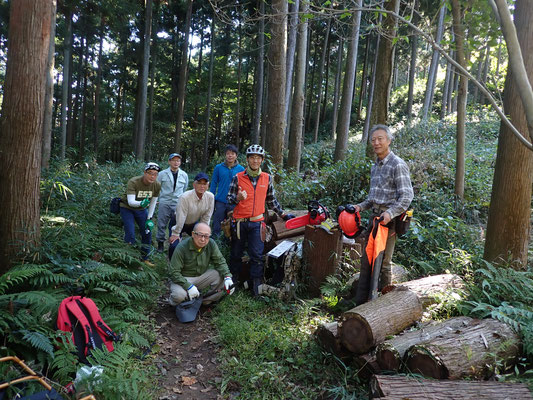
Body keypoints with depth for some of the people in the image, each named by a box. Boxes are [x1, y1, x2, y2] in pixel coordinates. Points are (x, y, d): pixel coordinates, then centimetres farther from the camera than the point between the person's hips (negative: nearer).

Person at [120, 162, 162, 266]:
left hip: (141, 210, 5)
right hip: (127, 208, -4)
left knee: (147, 233, 3)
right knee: (130, 234, -14)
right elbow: (130, 202, -36)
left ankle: (144, 259, 20)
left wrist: (149, 219, -5)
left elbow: (153, 203, -4)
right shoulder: (133, 182, -29)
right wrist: (141, 203, -56)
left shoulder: (157, 185, -16)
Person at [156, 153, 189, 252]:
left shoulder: (184, 175, 7)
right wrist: (161, 197, 11)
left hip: (178, 204, 1)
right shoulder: (162, 174, 1)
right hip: (164, 203, -1)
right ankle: (160, 243, 17)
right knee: (162, 224, 3)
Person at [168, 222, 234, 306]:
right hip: (184, 278, -4)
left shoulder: (211, 244, -12)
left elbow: (220, 261, -8)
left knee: (222, 275, -17)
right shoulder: (182, 247, -24)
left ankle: (206, 301, 0)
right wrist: (188, 286, -33)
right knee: (179, 295, -35)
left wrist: (227, 277, -26)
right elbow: (173, 272, -23)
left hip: (202, 276, 4)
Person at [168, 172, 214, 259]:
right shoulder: (185, 197, -33)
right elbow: (180, 218, -26)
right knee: (174, 245, -18)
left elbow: (206, 217, -10)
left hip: (194, 224, 4)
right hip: (180, 224, -4)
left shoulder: (210, 197, -20)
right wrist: (175, 234, -19)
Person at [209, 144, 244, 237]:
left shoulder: (241, 169, 2)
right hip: (220, 202, 0)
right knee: (216, 227, 2)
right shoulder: (218, 167, 3)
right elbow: (213, 184, 7)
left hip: (234, 203, 0)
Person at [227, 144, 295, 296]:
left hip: (256, 222, 1)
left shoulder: (267, 178, 5)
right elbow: (229, 198, -2)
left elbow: (271, 200, 16)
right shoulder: (238, 177, -2)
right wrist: (238, 198, -23)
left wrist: (283, 214, 16)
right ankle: (233, 280, 28)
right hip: (239, 222, -1)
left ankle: (257, 286, 9)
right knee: (236, 254, 11)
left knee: (257, 256, -1)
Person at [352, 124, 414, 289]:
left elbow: (407, 196, -16)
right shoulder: (375, 166, 17)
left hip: (388, 219, -8)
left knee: (383, 261, -5)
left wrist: (390, 213, -27)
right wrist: (361, 206, 9)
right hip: (374, 215, 8)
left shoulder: (398, 165, -10)